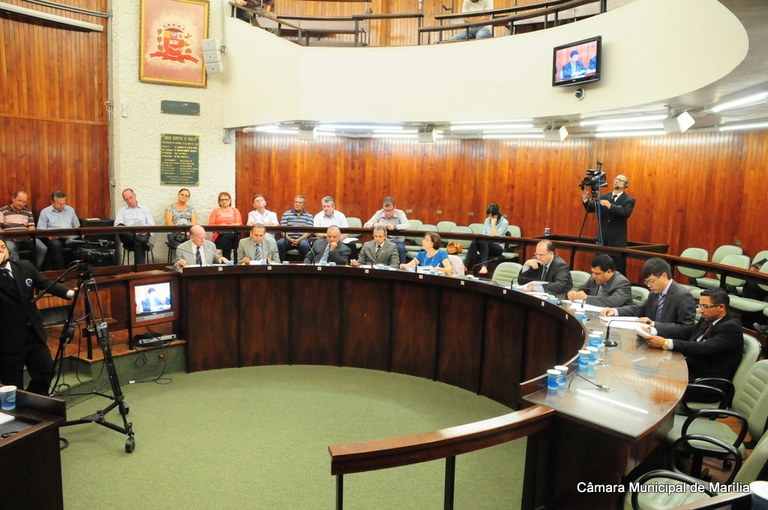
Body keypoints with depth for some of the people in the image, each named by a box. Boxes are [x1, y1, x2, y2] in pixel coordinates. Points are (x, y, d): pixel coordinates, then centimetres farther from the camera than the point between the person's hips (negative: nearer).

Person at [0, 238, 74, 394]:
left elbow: (47, 283, -2)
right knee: (13, 386, 6)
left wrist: (70, 293, -19)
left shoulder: (25, 266, 4)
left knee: (46, 371, 12)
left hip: (34, 333, 5)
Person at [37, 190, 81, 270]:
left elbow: (76, 226, 26)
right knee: (56, 244, -39)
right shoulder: (45, 212, 11)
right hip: (54, 238, -2)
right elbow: (40, 230, 5)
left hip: (69, 237, 2)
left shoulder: (70, 210, 20)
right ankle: (60, 270, -38)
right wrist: (49, 235, -17)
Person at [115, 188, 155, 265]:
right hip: (128, 237, 0)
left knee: (139, 244, -37)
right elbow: (117, 225, 4)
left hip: (142, 235, 0)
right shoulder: (121, 210, 21)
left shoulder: (145, 210, 22)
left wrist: (147, 231, -11)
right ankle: (143, 242, -46)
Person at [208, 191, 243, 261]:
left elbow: (239, 224, 7)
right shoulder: (215, 211, 20)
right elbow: (211, 225, 8)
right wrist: (220, 226, -9)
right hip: (220, 235, -1)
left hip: (233, 235, 1)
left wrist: (228, 226, -8)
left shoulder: (235, 210, 21)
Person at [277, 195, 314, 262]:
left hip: (302, 239, -1)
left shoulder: (309, 216, 11)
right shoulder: (286, 214, 13)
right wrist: (289, 239, -14)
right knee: (279, 243, -30)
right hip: (288, 239, 1)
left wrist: (299, 239, -16)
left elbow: (308, 231, 1)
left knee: (304, 245, -35)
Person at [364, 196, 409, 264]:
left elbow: (407, 226, -19)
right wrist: (375, 224, -27)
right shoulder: (379, 213, 3)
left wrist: (394, 226, -37)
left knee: (400, 248, -35)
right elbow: (366, 225, -3)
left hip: (397, 240, -1)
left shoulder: (400, 213, -2)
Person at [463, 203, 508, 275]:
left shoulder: (504, 222, -5)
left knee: (483, 241, -36)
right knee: (475, 241, -31)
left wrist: (493, 223, -15)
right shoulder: (487, 220, 11)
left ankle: (484, 266, -55)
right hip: (485, 246, 4)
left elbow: (495, 237, -14)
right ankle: (466, 265, -43)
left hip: (497, 248, -4)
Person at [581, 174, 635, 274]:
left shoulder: (629, 200, -2)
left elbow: (626, 213, -19)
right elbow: (591, 209, 5)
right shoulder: (603, 197, 11)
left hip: (617, 239, -4)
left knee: (618, 270, -2)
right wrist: (586, 200, -15)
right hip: (602, 237, 4)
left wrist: (610, 206, -32)